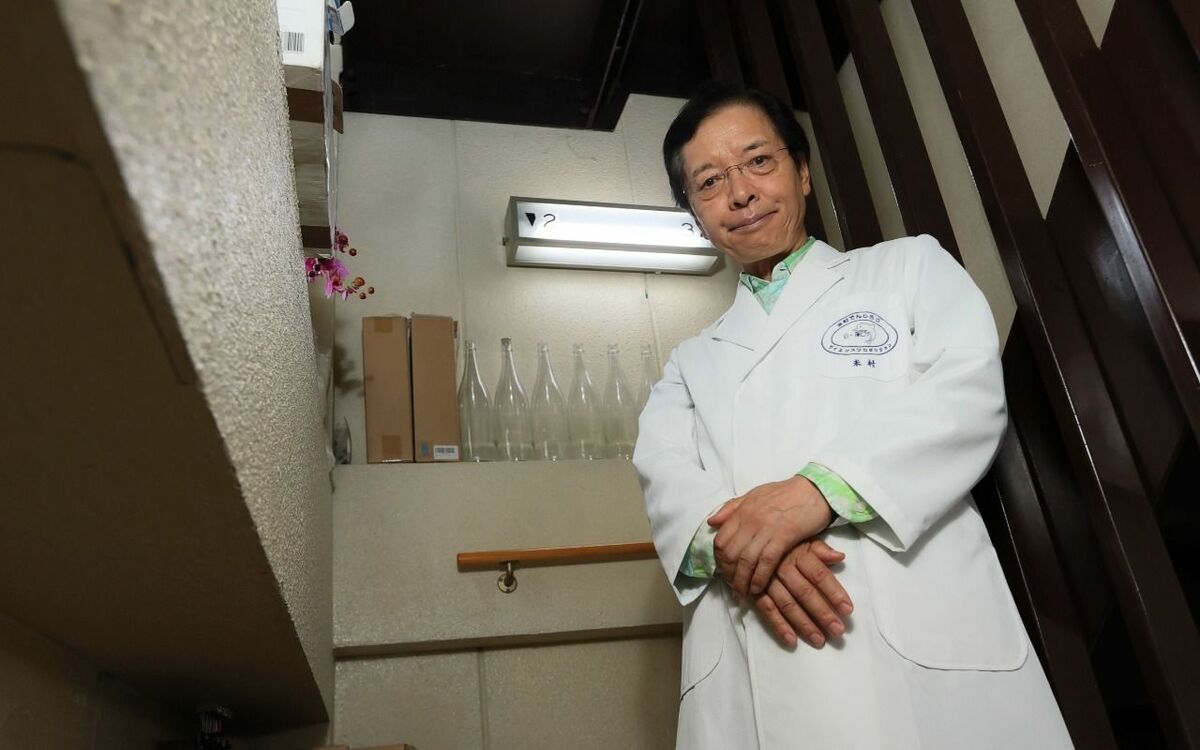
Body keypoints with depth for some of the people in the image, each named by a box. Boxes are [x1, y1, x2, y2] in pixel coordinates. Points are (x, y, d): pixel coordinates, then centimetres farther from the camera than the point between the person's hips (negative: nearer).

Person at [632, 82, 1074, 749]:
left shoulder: (910, 265, 13)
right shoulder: (692, 362, 19)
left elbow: (970, 393, -4)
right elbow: (666, 478, 3)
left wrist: (823, 488, -18)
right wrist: (726, 541, -19)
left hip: (926, 643, -1)